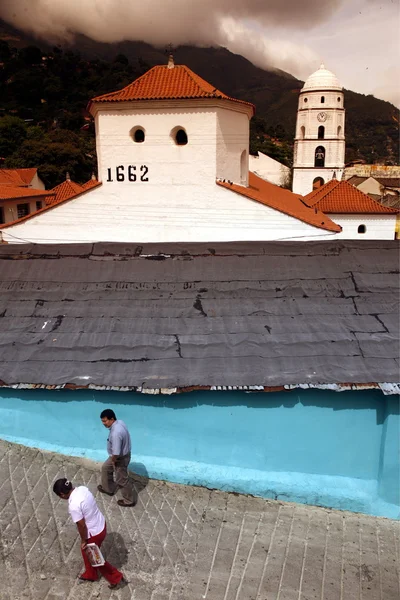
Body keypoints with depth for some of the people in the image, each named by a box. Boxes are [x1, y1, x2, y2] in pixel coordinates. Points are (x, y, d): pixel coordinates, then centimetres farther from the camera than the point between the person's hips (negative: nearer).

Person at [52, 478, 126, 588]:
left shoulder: (73, 506, -33)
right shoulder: (82, 488, -9)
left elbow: (82, 526, -23)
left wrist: (83, 541, -5)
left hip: (94, 533, -8)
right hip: (101, 524, 8)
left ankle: (116, 578, 32)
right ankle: (90, 575, 53)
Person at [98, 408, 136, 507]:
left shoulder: (116, 433, -38)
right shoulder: (119, 422, -8)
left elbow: (116, 453, -34)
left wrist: (113, 461, -12)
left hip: (120, 458, -9)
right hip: (123, 453, 10)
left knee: (122, 480, 11)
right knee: (105, 468, 28)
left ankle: (129, 500, 31)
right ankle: (108, 488, 48)